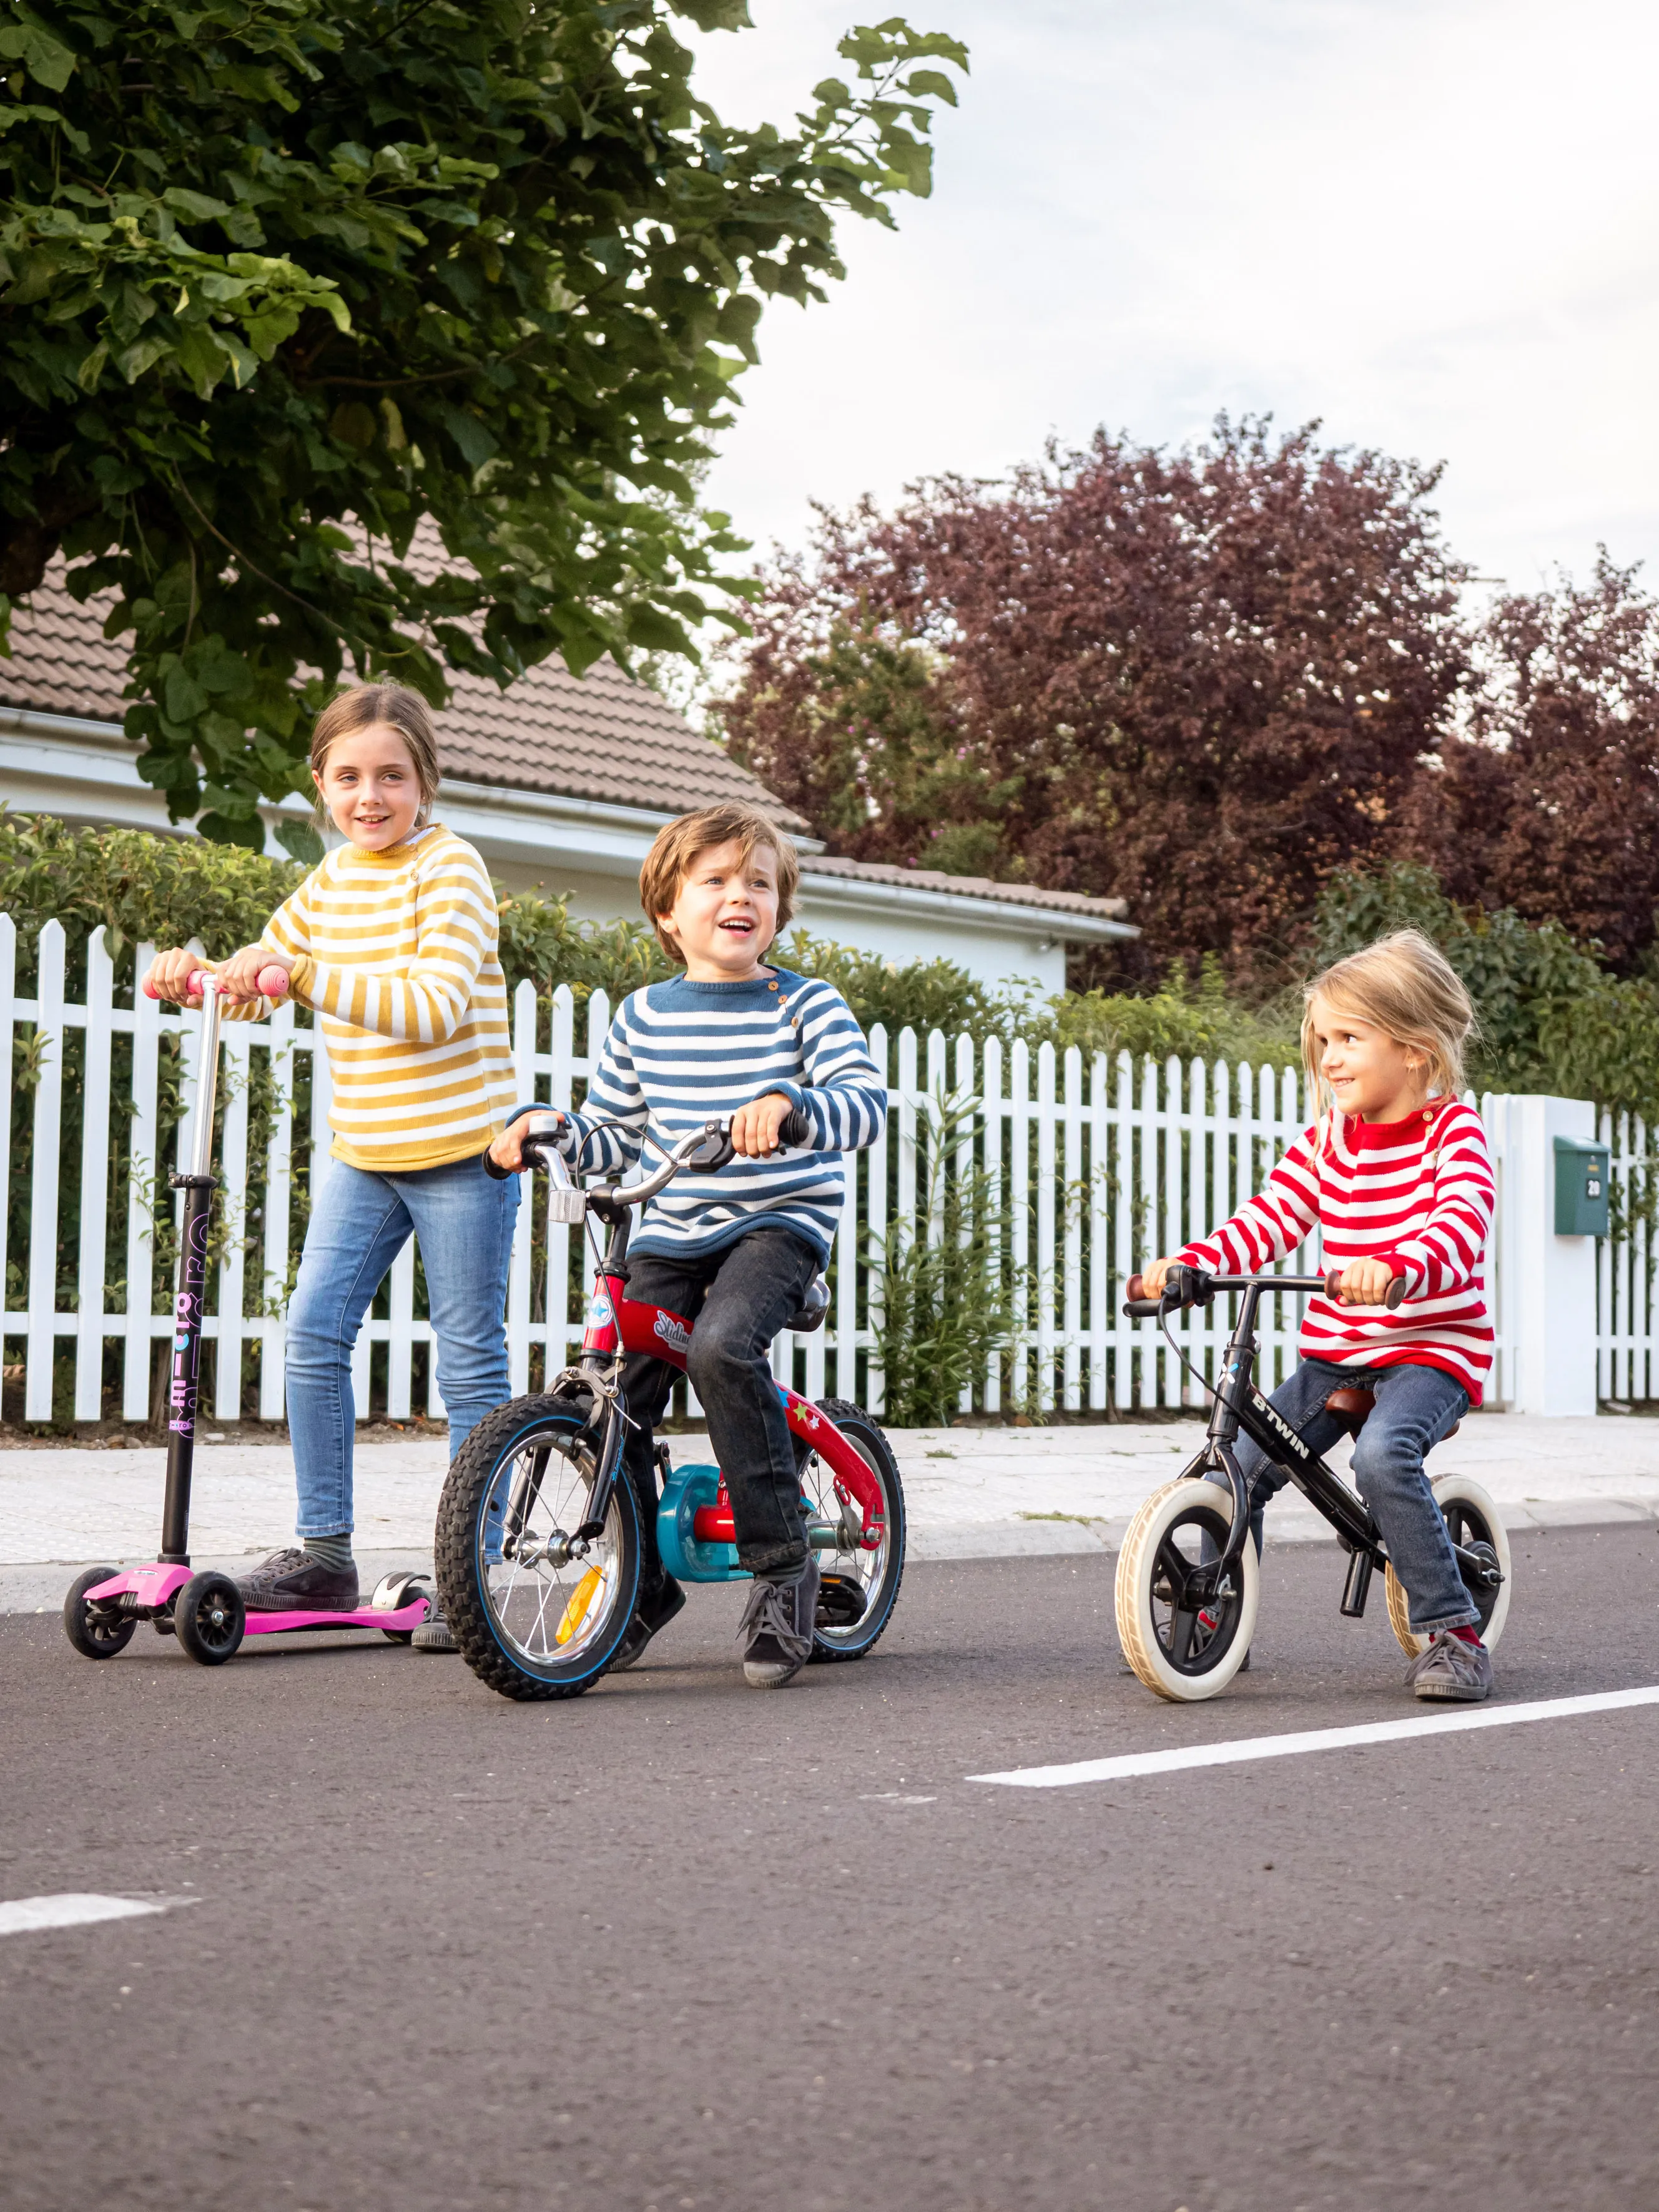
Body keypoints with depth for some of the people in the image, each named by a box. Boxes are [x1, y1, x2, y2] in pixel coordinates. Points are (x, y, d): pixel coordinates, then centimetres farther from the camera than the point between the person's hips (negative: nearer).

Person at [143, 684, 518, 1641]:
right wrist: (193, 971, 0)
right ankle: (324, 1553, 10)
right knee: (313, 1335, 0)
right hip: (364, 1153, 7)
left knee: (471, 1363, 0)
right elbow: (260, 978, 22)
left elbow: (434, 1009, -23)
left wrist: (304, 971, -29)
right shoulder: (333, 879, 10)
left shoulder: (450, 868, -11)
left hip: (462, 1149, -6)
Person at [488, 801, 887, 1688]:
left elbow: (865, 1102, -18)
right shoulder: (643, 1016, 8)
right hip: (670, 1232, 5)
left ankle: (781, 1565, -18)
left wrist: (789, 1104, -38)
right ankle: (642, 1585, 16)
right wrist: (546, 1130, -4)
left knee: (721, 1346, -33)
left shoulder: (805, 1006, -4)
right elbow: (613, 1133, 17)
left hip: (778, 1223, -5)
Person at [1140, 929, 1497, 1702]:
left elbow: (1462, 1225, -27)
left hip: (1433, 1347, -6)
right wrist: (1190, 1263, -18)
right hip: (1336, 1350, 6)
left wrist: (1395, 1269, -48)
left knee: (1383, 1455, -33)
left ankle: (1453, 1631, -20)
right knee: (1238, 1465, -5)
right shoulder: (1327, 1138, 7)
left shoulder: (1452, 1130, -10)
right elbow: (1270, 1218, 1)